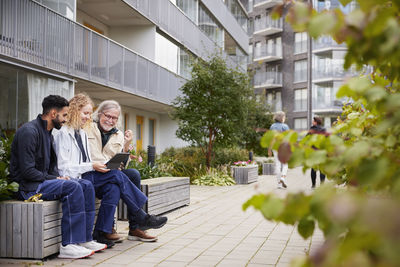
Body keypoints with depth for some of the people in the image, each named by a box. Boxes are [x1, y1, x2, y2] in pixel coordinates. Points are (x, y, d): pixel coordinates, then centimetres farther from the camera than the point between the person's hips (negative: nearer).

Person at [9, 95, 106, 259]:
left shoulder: (47, 133, 17)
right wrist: (54, 179, -15)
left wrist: (59, 177, 1)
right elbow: (27, 171, -21)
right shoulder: (29, 131, -15)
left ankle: (85, 239, -7)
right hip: (27, 186, -10)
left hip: (43, 182, 10)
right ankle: (68, 245, -28)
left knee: (87, 186, -4)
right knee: (73, 187, -28)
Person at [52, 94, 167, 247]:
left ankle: (101, 234, -23)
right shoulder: (63, 133, -6)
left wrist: (102, 166, 1)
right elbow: (63, 166, -14)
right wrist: (92, 166, -18)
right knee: (116, 175, -22)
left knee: (113, 188, -23)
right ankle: (142, 218, -15)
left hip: (87, 177, 8)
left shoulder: (82, 133, 22)